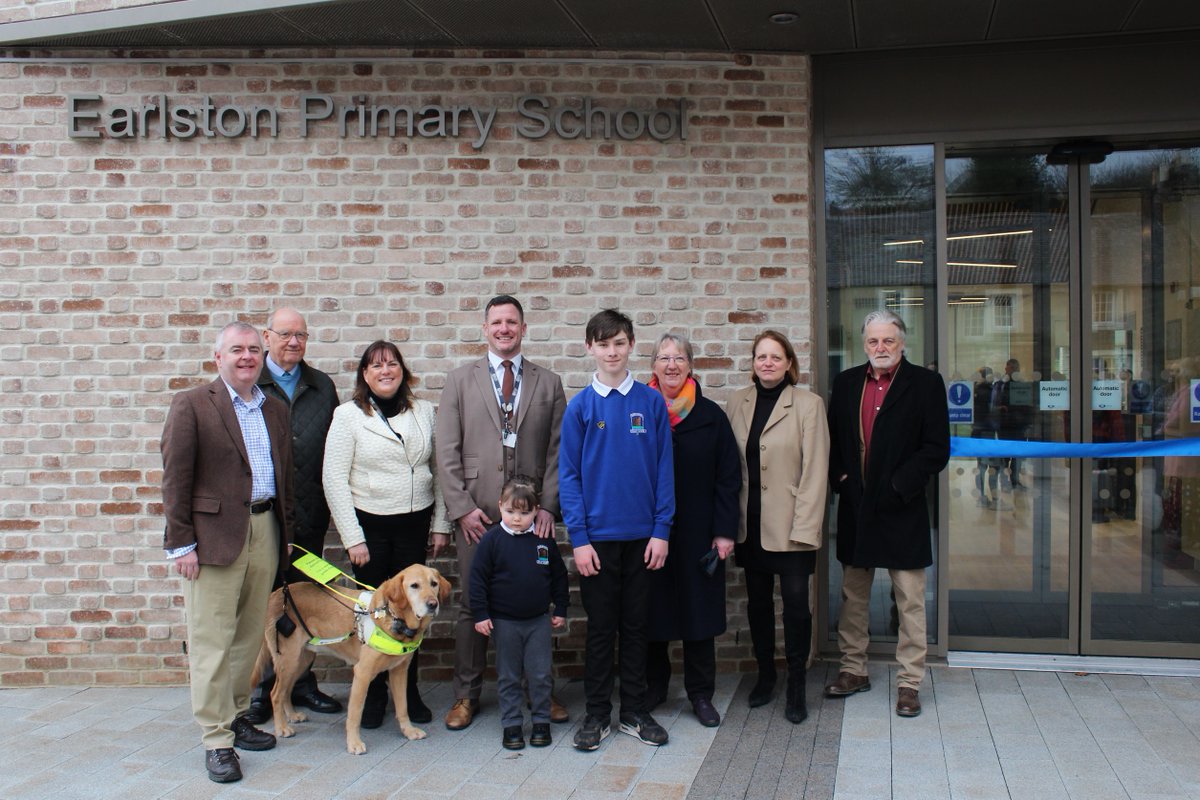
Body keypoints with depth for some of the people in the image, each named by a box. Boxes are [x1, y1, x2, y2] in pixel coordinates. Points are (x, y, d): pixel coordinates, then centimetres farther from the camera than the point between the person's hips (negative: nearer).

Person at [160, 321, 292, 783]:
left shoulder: (276, 411, 13)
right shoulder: (191, 406, -3)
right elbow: (175, 479, -7)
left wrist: (286, 532, 12)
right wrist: (181, 543, -11)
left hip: (265, 531, 6)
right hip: (215, 534, -5)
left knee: (250, 635, 13)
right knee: (212, 640, -1)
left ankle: (236, 716, 27)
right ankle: (217, 740, 5)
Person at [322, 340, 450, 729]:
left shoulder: (424, 411, 5)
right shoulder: (348, 415, -3)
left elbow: (438, 470, 9)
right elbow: (334, 478, -5)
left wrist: (440, 524, 5)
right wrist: (352, 537, -9)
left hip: (415, 524, 2)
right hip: (370, 524, -2)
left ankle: (409, 691, 20)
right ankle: (373, 694, 19)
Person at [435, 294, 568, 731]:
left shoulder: (548, 383, 8)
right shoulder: (460, 380, 6)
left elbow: (557, 451, 4)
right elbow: (447, 451, 1)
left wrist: (548, 505, -6)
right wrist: (461, 507, -7)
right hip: (476, 513, -1)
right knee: (472, 606, 6)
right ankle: (467, 694, 20)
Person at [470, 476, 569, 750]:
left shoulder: (544, 539, -1)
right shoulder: (492, 539, -7)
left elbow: (559, 576, 9)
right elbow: (478, 578, -5)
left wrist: (560, 610, 9)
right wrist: (480, 614, -8)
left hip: (539, 620, 1)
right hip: (504, 622, -1)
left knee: (541, 675, 5)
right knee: (508, 677, 9)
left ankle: (541, 721, 20)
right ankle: (511, 725, 20)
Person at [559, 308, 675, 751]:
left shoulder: (652, 402, 1)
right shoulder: (580, 406, -1)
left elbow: (664, 469, 1)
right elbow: (569, 476, -2)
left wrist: (661, 530, -5)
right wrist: (579, 537, -8)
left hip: (642, 535, 1)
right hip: (598, 536, -1)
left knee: (636, 626, 11)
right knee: (600, 628, 7)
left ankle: (635, 711, 23)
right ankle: (597, 714, 20)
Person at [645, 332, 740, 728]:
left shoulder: (710, 416, 2)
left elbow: (729, 477, 1)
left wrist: (725, 531, -6)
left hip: (697, 534, 0)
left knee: (699, 609, 6)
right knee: (651, 609, 7)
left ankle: (701, 693, 19)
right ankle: (654, 684, 24)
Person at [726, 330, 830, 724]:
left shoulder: (808, 404, -6)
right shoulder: (737, 403, 6)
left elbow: (814, 470, -8)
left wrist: (804, 527, -13)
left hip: (790, 525, -4)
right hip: (750, 524, 4)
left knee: (796, 603, -1)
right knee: (757, 601, 13)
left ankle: (796, 687, 14)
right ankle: (765, 674, 30)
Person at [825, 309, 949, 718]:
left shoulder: (925, 384, -3)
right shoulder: (846, 383, 9)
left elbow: (936, 449, -8)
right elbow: (832, 439, 13)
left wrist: (899, 486, -14)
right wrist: (840, 478, -2)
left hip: (902, 510, -4)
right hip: (855, 508, 4)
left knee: (910, 600, 2)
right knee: (852, 595, 14)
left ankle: (909, 681, 12)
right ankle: (854, 669, 27)